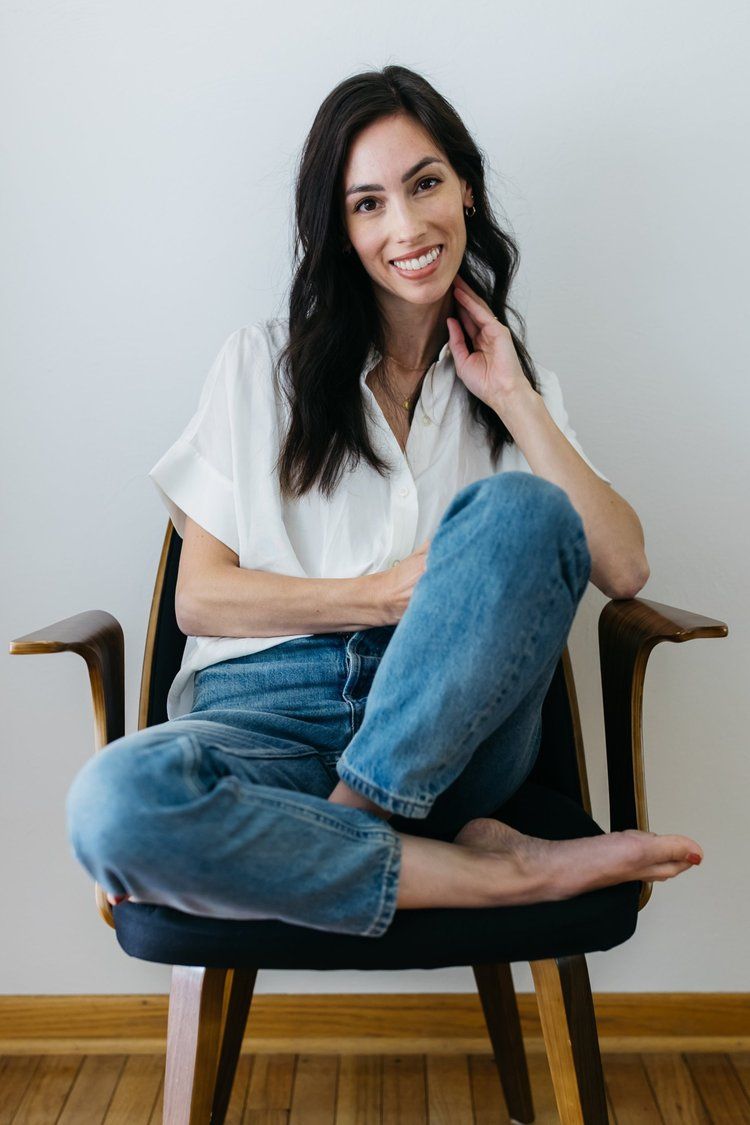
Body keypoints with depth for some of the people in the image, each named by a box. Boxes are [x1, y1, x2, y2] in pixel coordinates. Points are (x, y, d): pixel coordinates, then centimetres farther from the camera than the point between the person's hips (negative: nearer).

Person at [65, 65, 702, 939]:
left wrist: (514, 401, 0)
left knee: (520, 508, -27)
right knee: (114, 803, -34)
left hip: (455, 724, 1)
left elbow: (623, 571, 3)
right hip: (274, 710, 0)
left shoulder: (514, 380, 17)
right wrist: (387, 594, -9)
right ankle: (497, 872, -22)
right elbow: (198, 597, 3)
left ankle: (345, 824, -23)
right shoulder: (265, 362, 11)